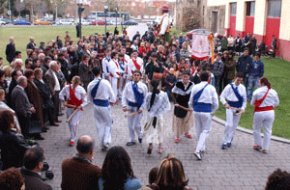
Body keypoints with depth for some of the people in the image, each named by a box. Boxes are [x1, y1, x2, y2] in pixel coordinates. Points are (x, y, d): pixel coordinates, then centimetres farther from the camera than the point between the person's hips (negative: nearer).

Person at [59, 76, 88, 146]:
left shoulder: (81, 90, -16)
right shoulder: (67, 87, -8)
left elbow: (85, 101, -11)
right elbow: (61, 95, 8)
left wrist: (80, 106, -24)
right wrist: (64, 101, -4)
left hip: (77, 108, -4)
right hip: (69, 107, 4)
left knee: (73, 123, -9)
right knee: (70, 123, 16)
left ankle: (72, 139, 5)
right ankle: (73, 136, 40)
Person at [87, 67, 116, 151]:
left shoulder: (90, 85, -6)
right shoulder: (105, 82, -17)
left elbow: (90, 98, 6)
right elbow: (111, 94, -9)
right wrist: (112, 100, 11)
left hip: (96, 106, 4)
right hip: (105, 106, -4)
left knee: (100, 124, 16)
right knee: (108, 124, 12)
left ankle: (102, 144, 23)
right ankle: (106, 141, -3)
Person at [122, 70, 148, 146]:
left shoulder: (143, 86, -7)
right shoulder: (128, 85, -2)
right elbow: (124, 96, 2)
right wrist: (124, 105, -9)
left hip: (139, 107, -3)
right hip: (130, 106, 3)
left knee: (136, 125, -5)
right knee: (130, 124, 11)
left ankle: (140, 135, 29)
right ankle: (132, 140, 29)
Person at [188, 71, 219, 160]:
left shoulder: (195, 87, 4)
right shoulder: (211, 88, -4)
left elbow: (191, 102, 8)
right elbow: (215, 103, -3)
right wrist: (212, 112, 12)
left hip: (196, 111, 4)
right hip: (206, 111, -4)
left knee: (199, 130, 18)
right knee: (205, 131, 5)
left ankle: (202, 148, 31)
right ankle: (198, 150, -8)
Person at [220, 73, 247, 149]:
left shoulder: (242, 87, 2)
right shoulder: (229, 86, -8)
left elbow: (244, 99, 8)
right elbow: (222, 96, -7)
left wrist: (243, 108, -3)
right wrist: (225, 104, -23)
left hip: (238, 108, 4)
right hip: (230, 107, -4)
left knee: (234, 126, 10)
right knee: (229, 124, -14)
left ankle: (229, 141, 26)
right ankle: (224, 142, -3)